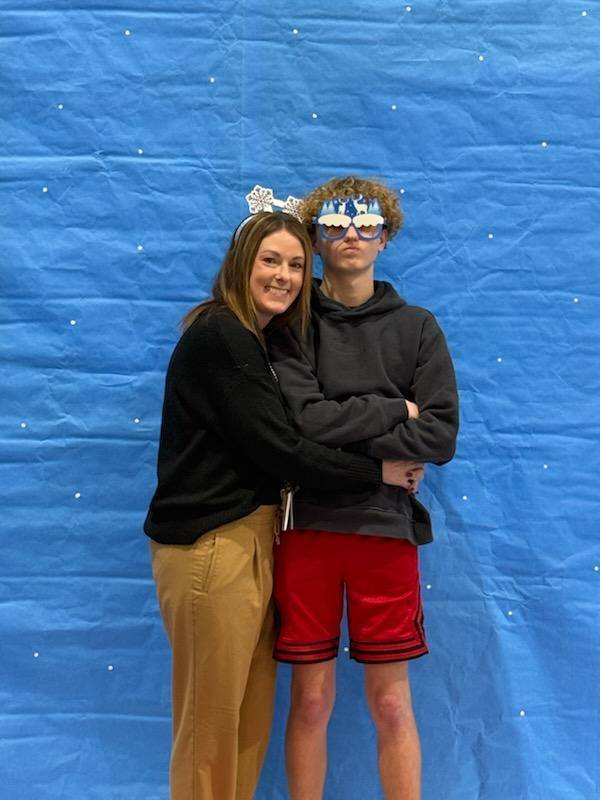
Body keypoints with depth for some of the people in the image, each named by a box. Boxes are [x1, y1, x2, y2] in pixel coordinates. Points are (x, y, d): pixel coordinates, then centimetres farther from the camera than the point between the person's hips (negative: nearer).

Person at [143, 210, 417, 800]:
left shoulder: (250, 339, 15)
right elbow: (277, 449, -18)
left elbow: (269, 442, 10)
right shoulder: (220, 336, -14)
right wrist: (379, 472, -9)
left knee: (251, 715, 16)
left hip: (250, 540, 9)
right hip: (211, 547, -9)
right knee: (212, 722, 5)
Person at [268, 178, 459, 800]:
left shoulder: (417, 327, 6)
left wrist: (342, 435, -11)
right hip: (308, 524, 0)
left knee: (391, 703, 9)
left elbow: (440, 436, -5)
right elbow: (304, 418, -13)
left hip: (385, 527, 1)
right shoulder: (292, 325, 4)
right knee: (311, 700, 9)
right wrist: (395, 411, -6)